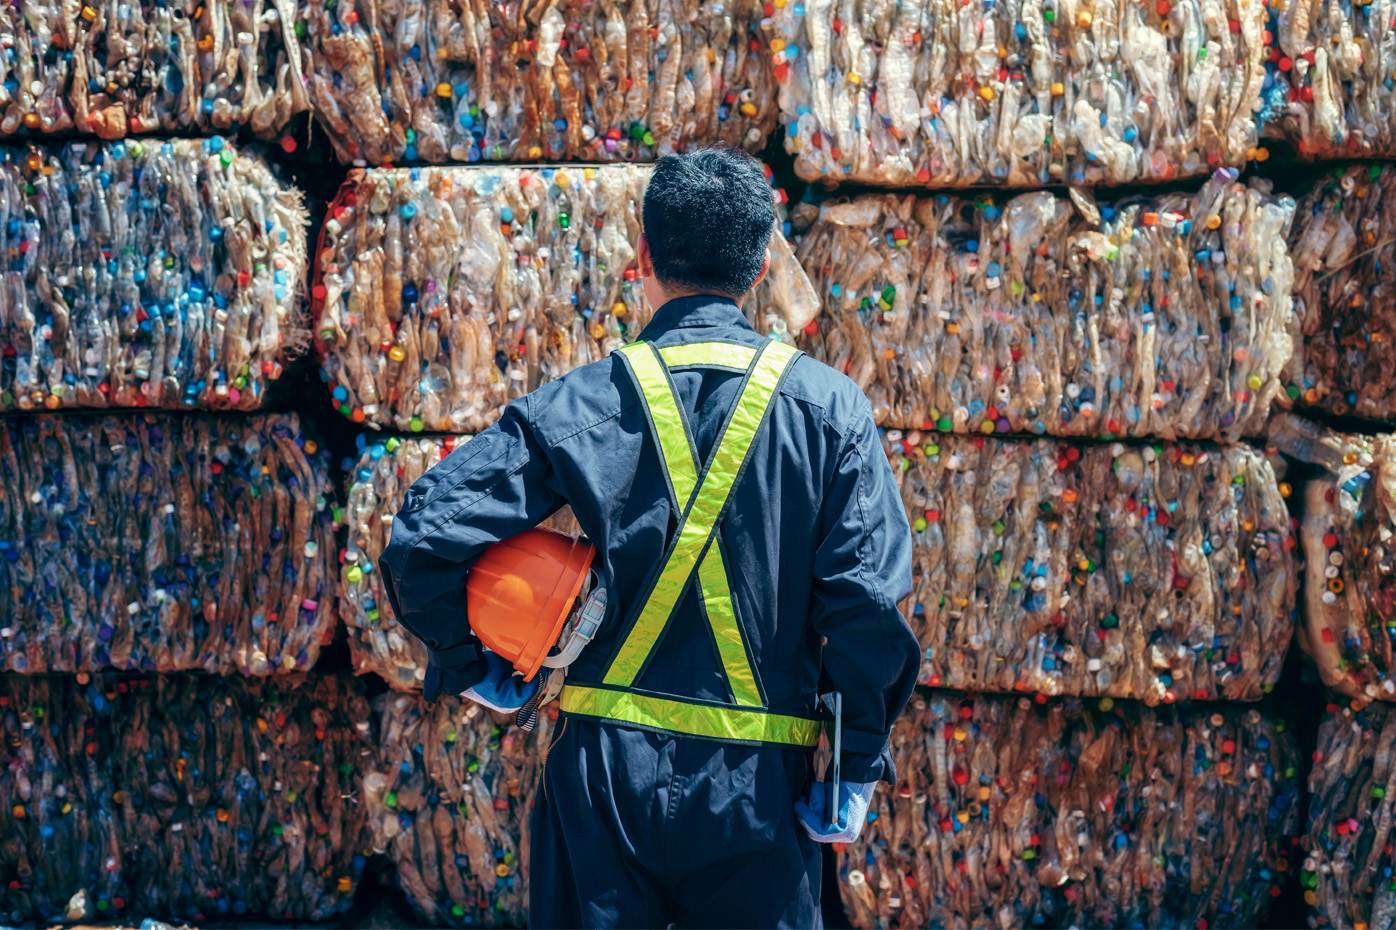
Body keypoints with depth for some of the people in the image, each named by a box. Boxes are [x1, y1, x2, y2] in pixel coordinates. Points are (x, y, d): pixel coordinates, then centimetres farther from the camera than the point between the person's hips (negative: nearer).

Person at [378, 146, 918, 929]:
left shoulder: (579, 404, -3)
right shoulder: (829, 407, -3)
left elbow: (423, 543, -9)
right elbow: (869, 599, -10)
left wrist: (473, 667, 6)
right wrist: (856, 770, -1)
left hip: (603, 774, 1)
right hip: (757, 782, 0)